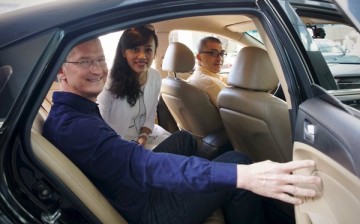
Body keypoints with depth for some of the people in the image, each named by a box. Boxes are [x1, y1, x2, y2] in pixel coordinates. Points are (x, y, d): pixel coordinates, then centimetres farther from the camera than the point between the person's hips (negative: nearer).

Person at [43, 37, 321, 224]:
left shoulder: (67, 114, 3)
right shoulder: (74, 126, -30)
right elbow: (143, 165, -43)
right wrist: (242, 175, -50)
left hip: (133, 191, 10)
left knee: (184, 139, 20)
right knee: (236, 161, -15)